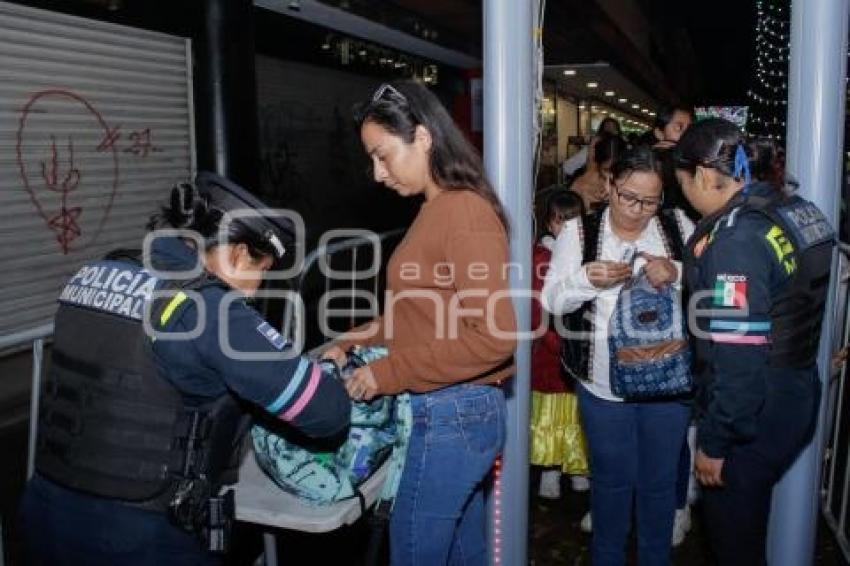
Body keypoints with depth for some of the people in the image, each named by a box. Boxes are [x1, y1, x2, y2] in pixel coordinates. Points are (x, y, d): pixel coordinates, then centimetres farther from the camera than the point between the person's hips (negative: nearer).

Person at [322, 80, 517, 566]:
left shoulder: (464, 211, -18)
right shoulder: (438, 209, 11)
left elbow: (494, 336, -24)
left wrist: (389, 373, -18)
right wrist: (353, 343, 8)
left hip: (451, 416, -9)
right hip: (462, 411, 9)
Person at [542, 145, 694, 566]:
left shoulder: (679, 227, 1)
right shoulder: (578, 232, -1)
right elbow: (553, 300, -4)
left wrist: (677, 273, -21)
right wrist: (587, 279, -23)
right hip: (604, 384, -1)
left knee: (660, 480, 16)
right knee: (612, 479, 15)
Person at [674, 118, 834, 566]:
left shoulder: (735, 238, -24)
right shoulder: (797, 210, 4)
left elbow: (737, 357, -26)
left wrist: (713, 442, -17)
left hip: (751, 420, -9)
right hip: (797, 397, 9)